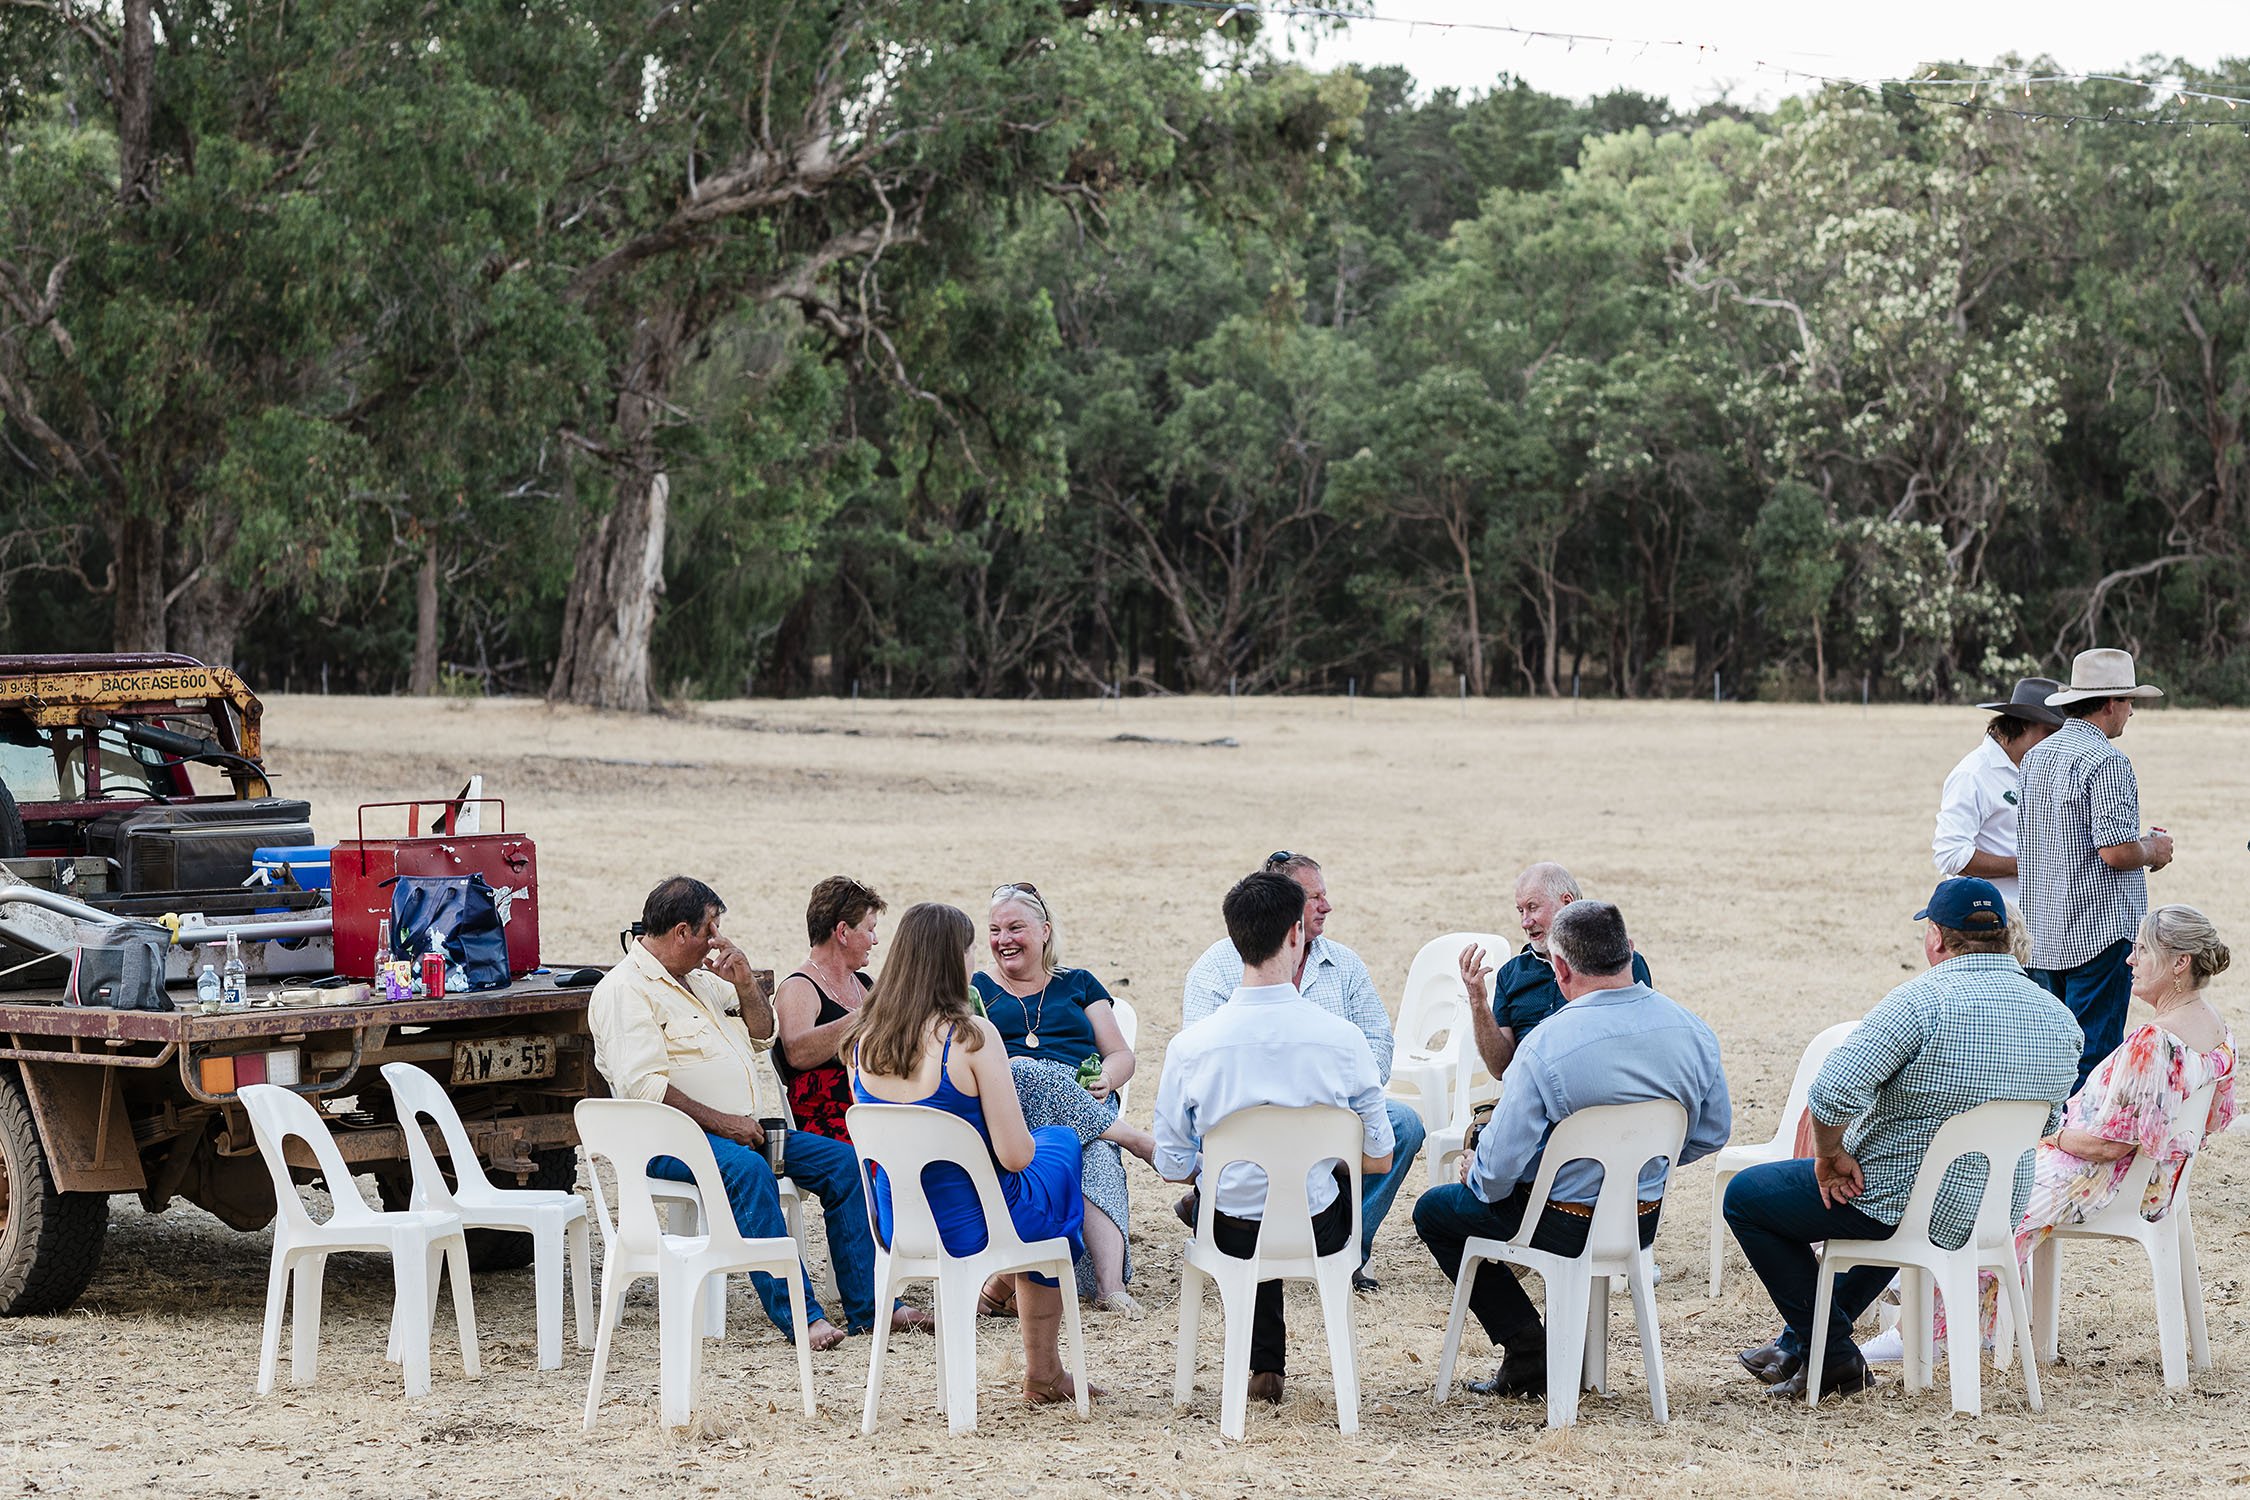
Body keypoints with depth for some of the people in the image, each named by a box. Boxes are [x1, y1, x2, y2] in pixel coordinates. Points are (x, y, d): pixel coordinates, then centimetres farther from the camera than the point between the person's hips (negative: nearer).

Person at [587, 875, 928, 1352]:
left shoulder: (701, 979, 21)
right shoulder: (625, 990, -8)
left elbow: (762, 1037, 27)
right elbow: (643, 1086, -19)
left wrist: (745, 982, 7)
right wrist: (723, 1123, -20)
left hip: (747, 1128, 9)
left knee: (843, 1162, -6)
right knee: (747, 1169, -37)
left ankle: (868, 1306, -7)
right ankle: (799, 1314, -38)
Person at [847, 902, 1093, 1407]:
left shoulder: (864, 1040, -2)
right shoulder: (971, 1036, -21)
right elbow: (1014, 1154, -21)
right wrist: (1030, 1141, 3)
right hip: (970, 1228, -7)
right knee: (1062, 1144, 27)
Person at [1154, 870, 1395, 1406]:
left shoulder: (1191, 1046, -16)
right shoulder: (1342, 1038, -17)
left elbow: (1172, 1166, -6)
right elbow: (1379, 1160, -6)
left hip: (1230, 1237, 0)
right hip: (1319, 1233, 0)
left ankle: (1265, 1365, 39)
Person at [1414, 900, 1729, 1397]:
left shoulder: (1546, 1045, -26)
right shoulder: (1693, 1030, -10)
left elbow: (1498, 1168, -22)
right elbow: (1712, 1134, 4)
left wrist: (1475, 1173, 2)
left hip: (1564, 1226, -6)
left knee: (1433, 1211, 19)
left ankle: (1529, 1352, 9)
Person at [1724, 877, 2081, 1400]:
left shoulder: (1925, 999, -23)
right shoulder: (2060, 1019, -1)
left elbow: (1834, 1091, -30)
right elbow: (2045, 1122, 14)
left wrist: (1830, 1156, -13)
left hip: (1904, 1203, -7)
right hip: (1996, 1211, 7)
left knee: (1746, 1196, 13)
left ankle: (1833, 1356, 15)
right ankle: (1799, 1341, 45)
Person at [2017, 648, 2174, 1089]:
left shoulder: (2036, 756, 13)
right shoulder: (2107, 761, -15)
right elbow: (2116, 851, -23)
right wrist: (2153, 850, 0)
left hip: (2044, 932, 8)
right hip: (2099, 930, -8)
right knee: (2093, 1056, -5)